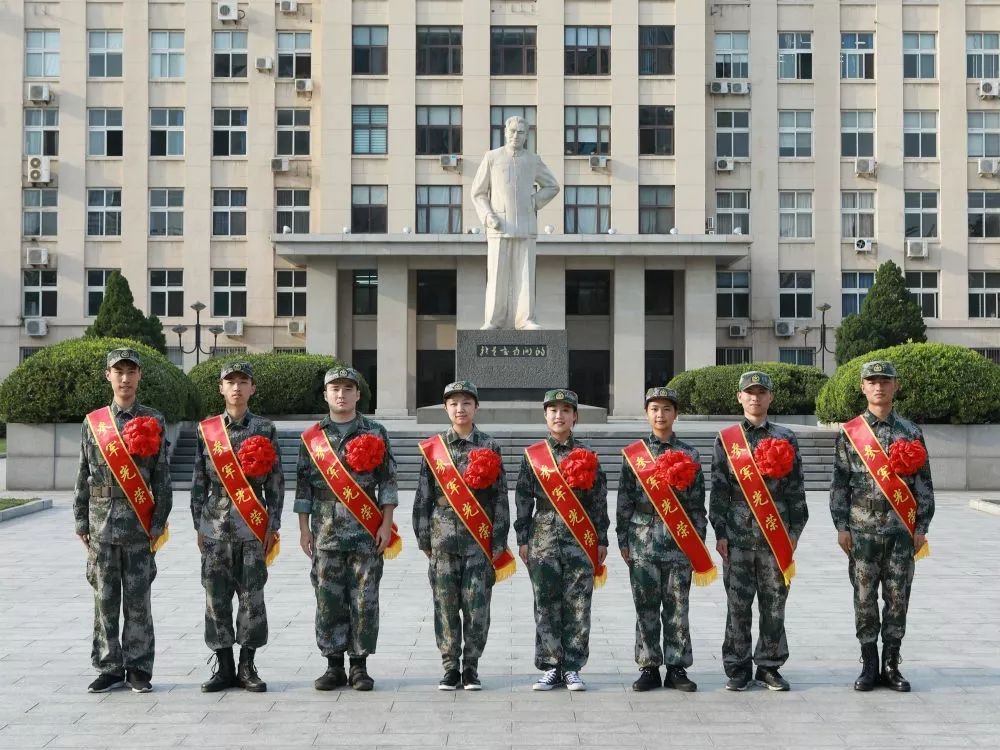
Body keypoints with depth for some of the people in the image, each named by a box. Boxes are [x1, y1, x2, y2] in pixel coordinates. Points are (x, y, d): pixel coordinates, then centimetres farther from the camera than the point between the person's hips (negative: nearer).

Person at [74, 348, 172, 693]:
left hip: (139, 524, -2)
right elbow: (83, 476, 9)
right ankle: (109, 668, 15)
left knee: (138, 600, 2)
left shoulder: (153, 422, 3)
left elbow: (161, 477, 2)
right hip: (102, 523, 2)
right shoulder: (93, 422, 8)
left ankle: (138, 669, 11)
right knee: (105, 599, 6)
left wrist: (159, 522, -4)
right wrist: (81, 522, 5)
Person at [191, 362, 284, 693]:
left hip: (253, 527, -1)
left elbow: (276, 482, 2)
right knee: (216, 597, 3)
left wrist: (272, 526, -3)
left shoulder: (265, 429, 3)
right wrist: (199, 525, 6)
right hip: (216, 527, 1)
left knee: (252, 597, 1)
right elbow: (199, 481, 10)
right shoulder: (207, 430, 7)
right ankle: (224, 666, 13)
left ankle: (247, 667, 11)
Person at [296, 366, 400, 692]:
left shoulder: (375, 433, 5)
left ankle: (360, 666, 10)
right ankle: (334, 666, 12)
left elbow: (387, 481, 3)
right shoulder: (312, 437, 8)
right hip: (326, 533, 1)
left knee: (364, 601, 0)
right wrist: (304, 528, 4)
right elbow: (304, 484, 9)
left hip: (367, 533, -1)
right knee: (329, 601, 3)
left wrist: (386, 524, -4)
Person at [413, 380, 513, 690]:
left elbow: (500, 498, 3)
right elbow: (423, 496, 7)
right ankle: (450, 667, 13)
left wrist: (499, 540, -2)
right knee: (446, 605, 3)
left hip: (480, 540, -1)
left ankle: (471, 667, 11)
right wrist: (424, 537, 3)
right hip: (444, 539, 1)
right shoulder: (433, 448, 6)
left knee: (477, 606, 0)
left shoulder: (489, 447, 5)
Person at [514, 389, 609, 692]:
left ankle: (572, 669, 7)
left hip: (581, 541, 0)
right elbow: (523, 500, 7)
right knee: (546, 607, 2)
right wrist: (523, 539, 2)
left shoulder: (587, 456, 7)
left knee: (578, 607, 0)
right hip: (543, 540, 0)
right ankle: (551, 668, 10)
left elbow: (599, 502, 7)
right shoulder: (532, 456, 7)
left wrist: (601, 540, 3)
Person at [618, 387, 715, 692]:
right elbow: (625, 501, 5)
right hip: (643, 541, 0)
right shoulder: (634, 453, 5)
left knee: (677, 609, 4)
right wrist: (623, 540, 2)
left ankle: (677, 668, 12)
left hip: (680, 542, 0)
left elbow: (697, 504, 5)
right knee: (646, 608, 4)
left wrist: (698, 544, 1)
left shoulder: (689, 455, 5)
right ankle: (649, 668, 12)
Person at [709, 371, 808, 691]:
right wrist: (720, 532, -2)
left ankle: (769, 666, 16)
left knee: (774, 604, 5)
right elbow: (718, 489, 4)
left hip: (776, 536, 1)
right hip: (738, 536, -1)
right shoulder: (726, 439, 6)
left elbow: (796, 490, 7)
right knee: (738, 604, 3)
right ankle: (737, 668, 11)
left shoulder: (785, 439, 7)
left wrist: (794, 531, 1)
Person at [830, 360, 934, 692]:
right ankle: (869, 665, 13)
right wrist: (841, 526, -3)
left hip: (902, 531, 1)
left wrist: (921, 526, 0)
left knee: (898, 599, 4)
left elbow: (923, 484, 6)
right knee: (865, 599, 3)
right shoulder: (849, 433, 2)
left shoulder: (911, 433, 5)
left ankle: (891, 665, 14)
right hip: (862, 531, -1)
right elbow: (840, 483, 3)